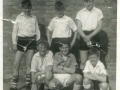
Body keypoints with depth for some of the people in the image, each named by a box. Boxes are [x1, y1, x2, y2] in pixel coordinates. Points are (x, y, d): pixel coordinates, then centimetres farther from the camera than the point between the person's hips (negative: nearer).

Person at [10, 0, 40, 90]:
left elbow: (37, 31, 10)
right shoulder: (19, 17, 4)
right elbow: (15, 30, 3)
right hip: (21, 41, -1)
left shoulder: (34, 18, 7)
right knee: (16, 64, -4)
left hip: (31, 41, 1)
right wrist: (14, 43, -3)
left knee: (29, 63, 3)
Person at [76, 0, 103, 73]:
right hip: (84, 37, 1)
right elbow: (79, 28, -1)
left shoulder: (98, 12, 3)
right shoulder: (80, 13, 6)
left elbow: (100, 26, -4)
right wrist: (85, 38, -16)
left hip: (94, 36, -1)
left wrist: (90, 36, -14)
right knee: (83, 61, -1)